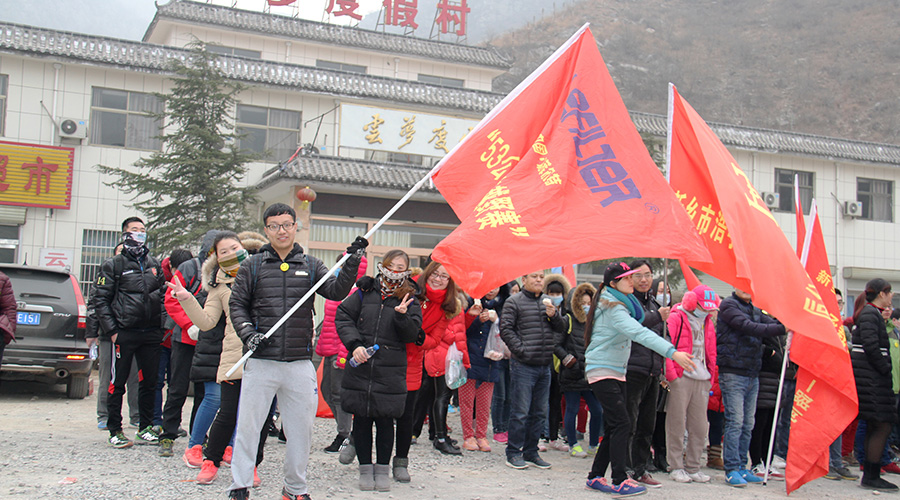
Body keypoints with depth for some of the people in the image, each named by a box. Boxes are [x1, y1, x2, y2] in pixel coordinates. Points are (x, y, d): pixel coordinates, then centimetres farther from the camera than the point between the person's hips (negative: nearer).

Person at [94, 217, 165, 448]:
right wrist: (111, 330, -10)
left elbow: (164, 296, 19)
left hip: (151, 334, 4)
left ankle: (146, 428, 19)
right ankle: (115, 431, 9)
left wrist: (163, 326, 8)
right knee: (118, 383, 0)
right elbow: (101, 300, -1)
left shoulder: (154, 265, 15)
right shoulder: (113, 265, 3)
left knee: (149, 383, 8)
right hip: (124, 333, -4)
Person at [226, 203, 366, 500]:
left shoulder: (310, 266, 10)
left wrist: (351, 264, -18)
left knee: (300, 428, 7)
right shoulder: (252, 266, 7)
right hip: (260, 361, -1)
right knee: (248, 425, 2)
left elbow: (336, 291, -3)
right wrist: (248, 333, -9)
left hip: (300, 364, 2)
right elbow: (237, 304, 8)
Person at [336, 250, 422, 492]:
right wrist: (355, 344, -10)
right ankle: (365, 469, 19)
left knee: (385, 420, 4)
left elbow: (412, 335, 0)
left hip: (390, 372, -1)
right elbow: (343, 317, 3)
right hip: (360, 367, 1)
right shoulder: (364, 292, 6)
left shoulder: (409, 299, 6)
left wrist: (402, 315, -18)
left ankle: (382, 469, 18)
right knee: (361, 419, 6)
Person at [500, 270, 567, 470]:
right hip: (523, 365, -6)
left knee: (540, 412, 10)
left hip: (545, 365, 6)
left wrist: (554, 315, -5)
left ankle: (531, 452, 20)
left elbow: (562, 328, 15)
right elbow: (505, 329, -9)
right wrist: (522, 350, -14)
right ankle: (513, 454, 5)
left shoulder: (548, 302, 14)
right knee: (520, 412, -4)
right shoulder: (514, 302, -3)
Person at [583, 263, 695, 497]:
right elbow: (640, 333, -30)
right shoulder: (612, 308, -19)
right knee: (621, 425, -12)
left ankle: (596, 477, 15)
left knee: (614, 428, 9)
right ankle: (619, 482, -9)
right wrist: (672, 352, -38)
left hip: (616, 373, 10)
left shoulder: (621, 304, 15)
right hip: (602, 372, -10)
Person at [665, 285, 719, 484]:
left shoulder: (708, 323, 19)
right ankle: (676, 467, 8)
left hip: (701, 380, 6)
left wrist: (710, 377, 19)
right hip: (680, 378, -6)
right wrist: (671, 375, -14)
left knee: (700, 427, 7)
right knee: (677, 424, -1)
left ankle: (693, 467, 18)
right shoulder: (676, 318, -3)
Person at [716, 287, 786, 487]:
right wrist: (781, 329, -28)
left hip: (752, 375, 7)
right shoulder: (728, 305, -5)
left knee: (747, 424, 9)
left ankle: (741, 467, 16)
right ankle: (732, 470, -4)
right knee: (735, 422, -8)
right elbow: (748, 327, -19)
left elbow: (773, 323, 3)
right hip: (733, 373, -7)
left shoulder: (755, 311, 18)